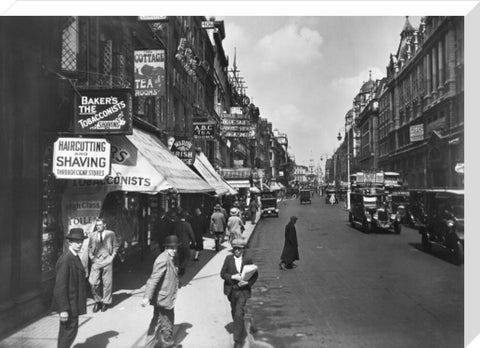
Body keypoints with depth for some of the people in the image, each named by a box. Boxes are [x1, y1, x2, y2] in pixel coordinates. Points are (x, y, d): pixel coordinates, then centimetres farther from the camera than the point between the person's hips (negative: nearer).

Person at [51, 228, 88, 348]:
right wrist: (63, 309, -24)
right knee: (70, 330, -1)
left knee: (66, 331, 21)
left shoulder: (74, 256, 8)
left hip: (72, 302, 10)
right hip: (68, 304, -10)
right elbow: (60, 286, -25)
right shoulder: (65, 259, -23)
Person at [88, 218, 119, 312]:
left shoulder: (111, 234, 3)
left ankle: (106, 302, 19)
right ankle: (98, 301, 13)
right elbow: (89, 248, 17)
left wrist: (112, 256, -1)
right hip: (96, 261, 1)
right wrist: (91, 257, 4)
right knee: (93, 283, -6)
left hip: (107, 260, -1)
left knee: (107, 283, 4)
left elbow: (116, 246, 9)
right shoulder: (92, 235, 8)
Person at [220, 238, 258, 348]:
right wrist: (233, 277, -21)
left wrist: (248, 282, -12)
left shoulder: (248, 260, -5)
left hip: (243, 291, -3)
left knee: (239, 314, -12)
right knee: (234, 314, 17)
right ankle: (243, 334, 41)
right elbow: (222, 273, -5)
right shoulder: (228, 258, -3)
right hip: (231, 291, 3)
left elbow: (255, 274, 4)